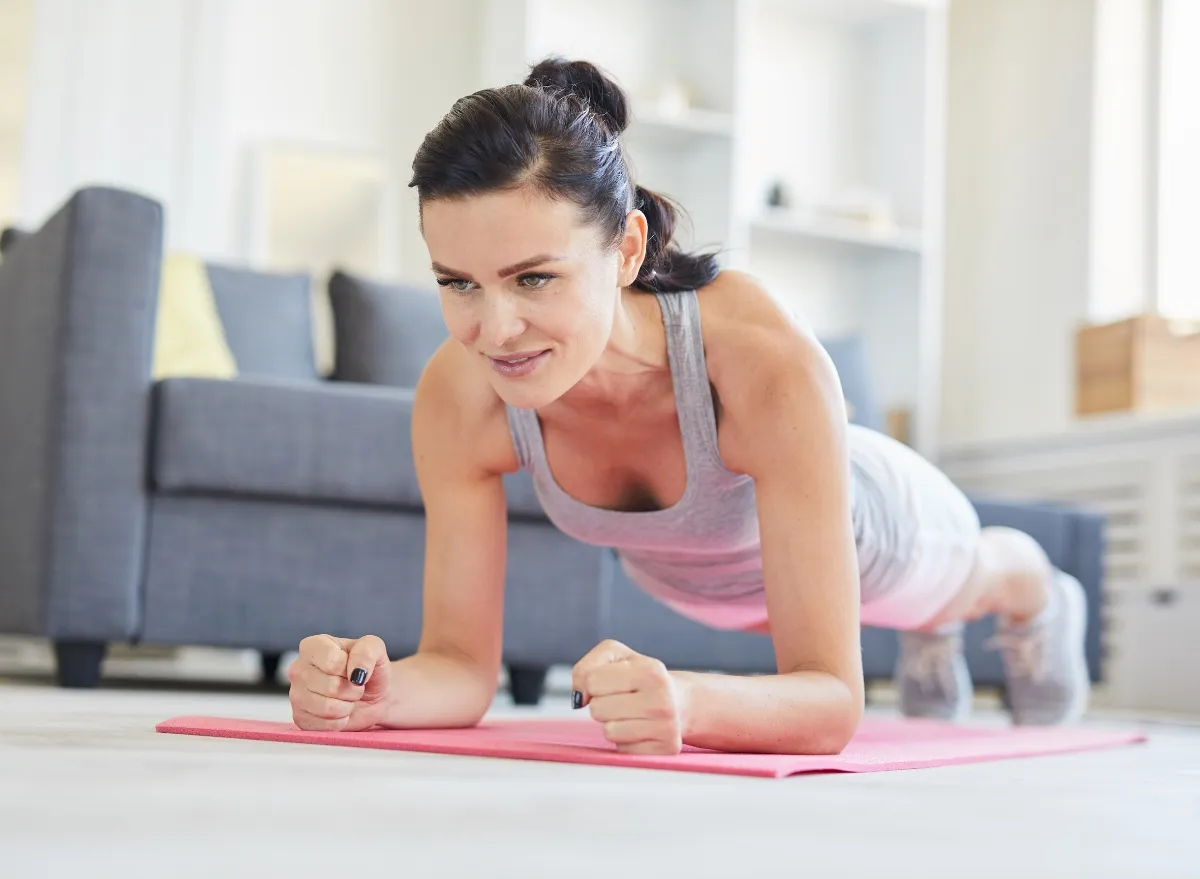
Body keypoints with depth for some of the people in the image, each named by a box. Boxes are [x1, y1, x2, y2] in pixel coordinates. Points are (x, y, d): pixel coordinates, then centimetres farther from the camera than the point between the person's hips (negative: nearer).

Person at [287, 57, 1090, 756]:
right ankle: (932, 639, 74)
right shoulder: (455, 398, -39)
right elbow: (462, 663, -30)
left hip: (855, 528, -2)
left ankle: (1041, 597, 74)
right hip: (679, 572, 3)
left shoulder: (768, 362, -50)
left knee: (969, 583, 37)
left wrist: (685, 702, -68)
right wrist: (378, 690, -53)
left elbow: (834, 700, -47)